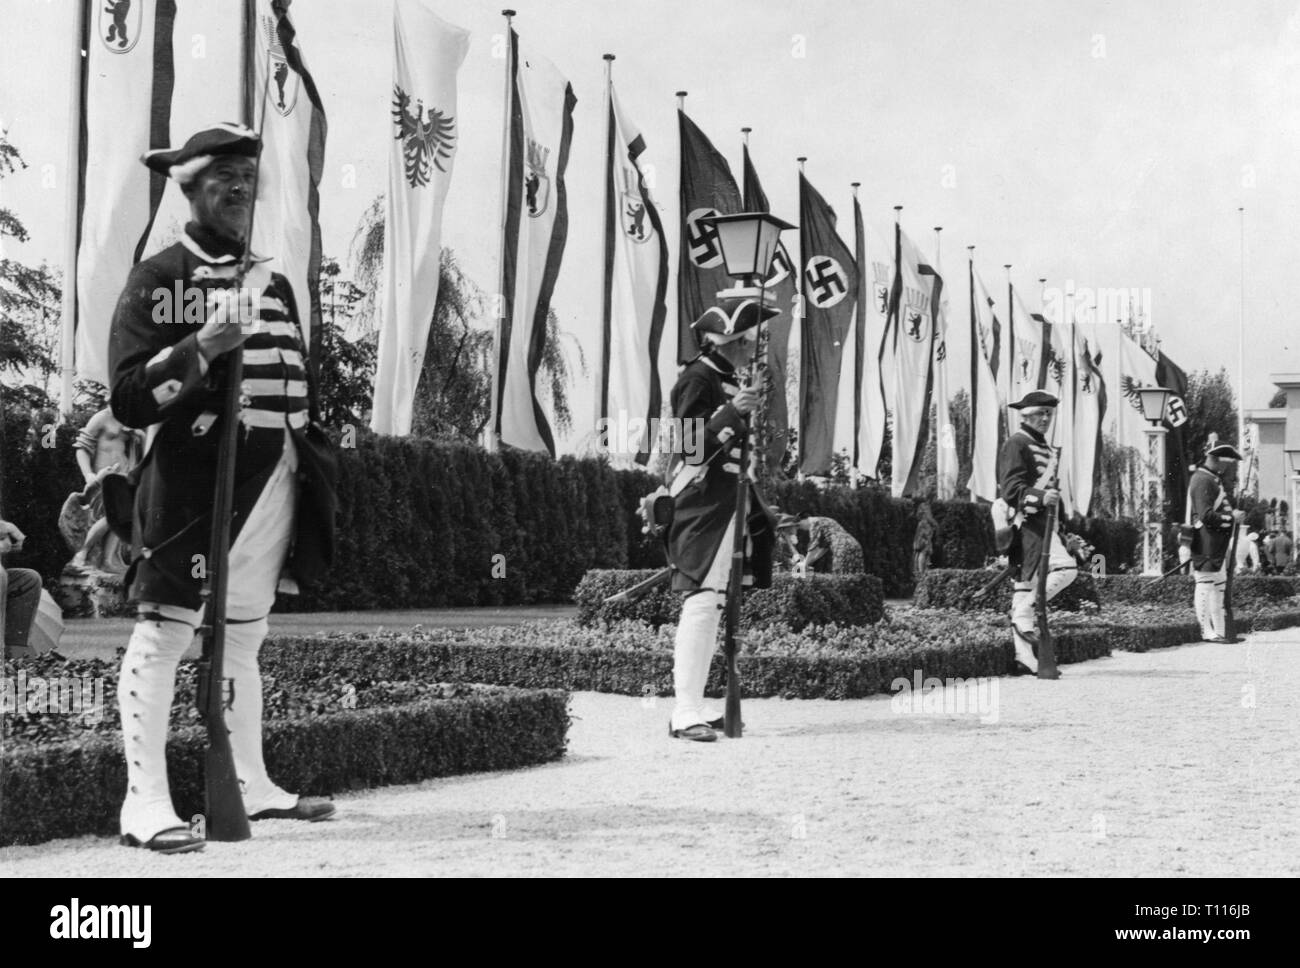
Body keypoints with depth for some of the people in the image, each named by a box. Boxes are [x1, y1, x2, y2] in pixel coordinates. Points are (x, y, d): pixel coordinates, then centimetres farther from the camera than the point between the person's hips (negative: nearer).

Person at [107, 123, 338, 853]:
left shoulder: (275, 284, 18)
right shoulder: (158, 280, -3)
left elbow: (301, 387, 23)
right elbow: (129, 397, -11)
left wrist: (317, 475, 17)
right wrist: (200, 347, -23)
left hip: (275, 480, 7)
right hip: (196, 476, -7)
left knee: (244, 635, 15)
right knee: (166, 628, -11)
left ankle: (250, 785, 23)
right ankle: (145, 800, -12)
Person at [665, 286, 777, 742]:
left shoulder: (729, 380, 19)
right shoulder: (697, 381, -13)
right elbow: (692, 451, -22)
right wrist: (732, 413, -28)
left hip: (726, 506, 10)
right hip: (701, 509, -10)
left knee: (713, 603, 12)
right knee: (702, 602, -15)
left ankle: (693, 706, 18)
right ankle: (686, 712, -15)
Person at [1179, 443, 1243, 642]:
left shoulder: (1215, 479, 18)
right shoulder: (1202, 481, -16)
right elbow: (1206, 516, -23)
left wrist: (1233, 514, 12)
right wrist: (1232, 518, -17)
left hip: (1218, 543, 11)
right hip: (1205, 545, -11)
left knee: (1219, 584, 12)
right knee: (1206, 585, -5)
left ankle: (1219, 631, 17)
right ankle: (1207, 631, -1)